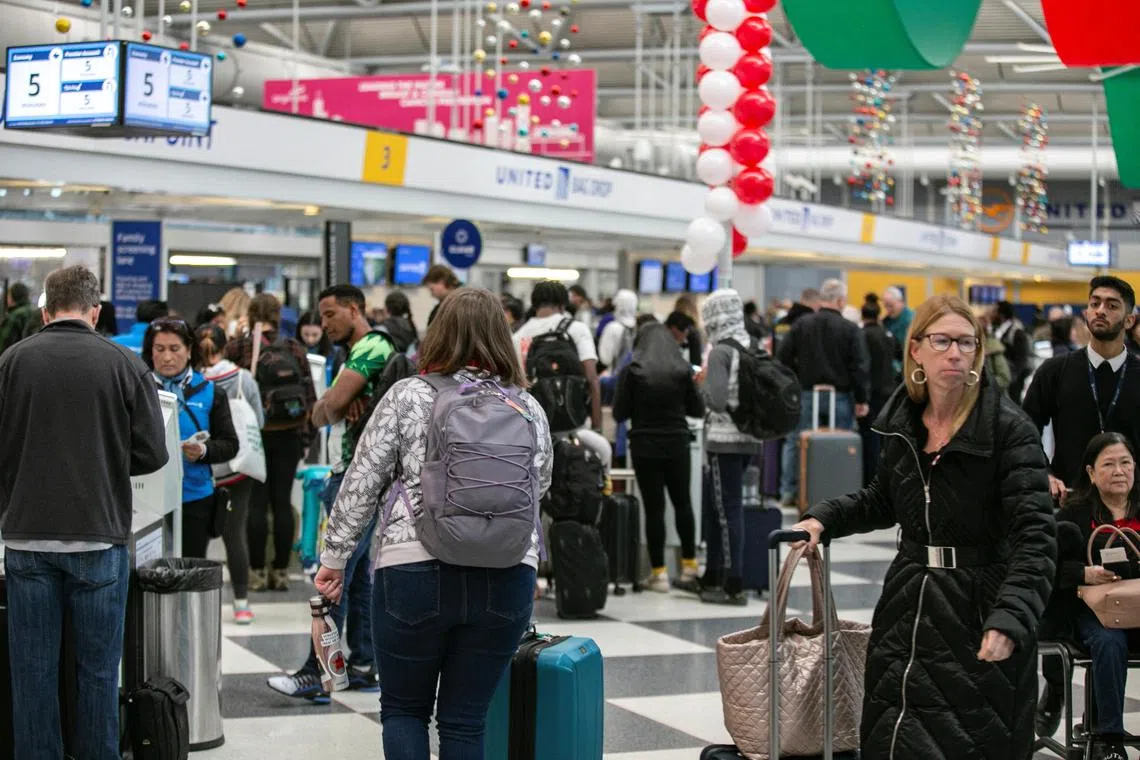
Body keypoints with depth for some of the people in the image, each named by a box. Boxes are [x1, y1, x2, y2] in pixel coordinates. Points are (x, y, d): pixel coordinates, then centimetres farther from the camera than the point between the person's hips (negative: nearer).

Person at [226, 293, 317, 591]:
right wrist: (307, 435, 10)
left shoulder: (237, 348, -6)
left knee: (256, 502, 2)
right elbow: (310, 394, 3)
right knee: (282, 501, 6)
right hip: (288, 435, 2)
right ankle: (281, 571, 9)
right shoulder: (294, 348, 2)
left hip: (254, 434, -2)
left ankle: (257, 571, 3)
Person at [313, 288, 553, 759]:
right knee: (464, 719, 10)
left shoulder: (406, 397, -1)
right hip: (507, 576, 2)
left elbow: (361, 485, -1)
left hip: (414, 571, -2)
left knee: (403, 708, 14)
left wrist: (335, 557, 7)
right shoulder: (529, 409, 7)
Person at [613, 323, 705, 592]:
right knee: (682, 502, 16)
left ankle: (659, 572, 3)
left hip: (645, 447, -2)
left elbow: (619, 413, -4)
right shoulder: (683, 370, -1)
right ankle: (689, 566, 18)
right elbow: (698, 409, 4)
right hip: (677, 446, 2)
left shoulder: (632, 371, -6)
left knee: (654, 507, 1)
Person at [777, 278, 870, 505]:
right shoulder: (850, 329, -7)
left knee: (795, 443, 11)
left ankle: (789, 491, 10)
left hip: (806, 395, 2)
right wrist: (862, 400, -2)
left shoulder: (801, 325, 1)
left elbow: (783, 358, 2)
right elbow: (861, 367, -8)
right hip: (840, 397, -2)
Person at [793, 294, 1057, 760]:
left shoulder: (1009, 429, -14)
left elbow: (1034, 537, -21)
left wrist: (1010, 620, -32)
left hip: (979, 614, -5)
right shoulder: (901, 423, 5)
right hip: (907, 605, 6)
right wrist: (823, 519, 8)